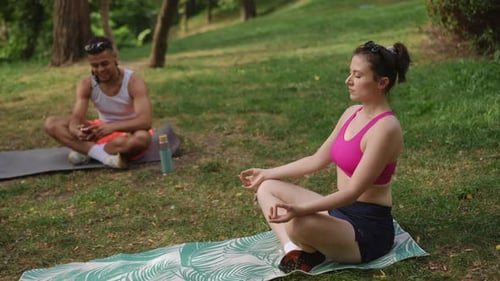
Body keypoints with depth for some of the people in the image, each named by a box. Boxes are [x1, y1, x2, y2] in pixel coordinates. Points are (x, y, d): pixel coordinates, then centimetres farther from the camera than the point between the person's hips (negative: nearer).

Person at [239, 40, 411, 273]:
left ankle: (310, 252, -2)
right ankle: (294, 251, -12)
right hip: (341, 210, 10)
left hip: (367, 228, -10)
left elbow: (354, 191, -26)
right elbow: (318, 160, 14)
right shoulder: (352, 114, 6)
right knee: (267, 188, 8)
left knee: (299, 224, -38)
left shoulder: (385, 128, -22)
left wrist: (300, 209, -35)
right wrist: (267, 173, 18)